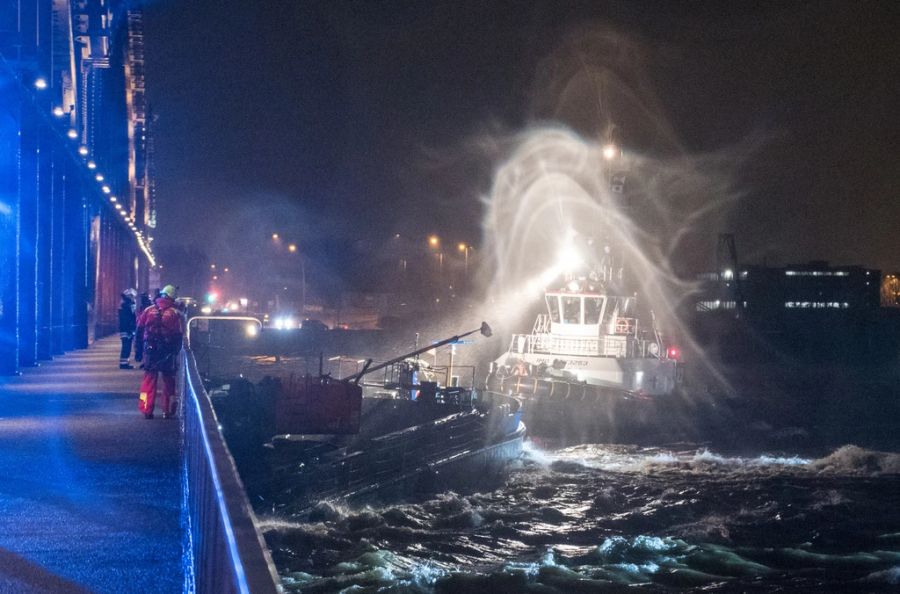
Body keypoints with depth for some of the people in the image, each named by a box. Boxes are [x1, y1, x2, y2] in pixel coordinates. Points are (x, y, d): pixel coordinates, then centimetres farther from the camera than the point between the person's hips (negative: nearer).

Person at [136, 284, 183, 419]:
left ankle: (147, 410, 1)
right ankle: (168, 410, 13)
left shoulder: (149, 310, 1)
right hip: (168, 352, -1)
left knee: (149, 379, 7)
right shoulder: (175, 313, -5)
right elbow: (179, 334, -4)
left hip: (150, 349, 1)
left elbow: (139, 329, 5)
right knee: (168, 380, 11)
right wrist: (176, 351, 9)